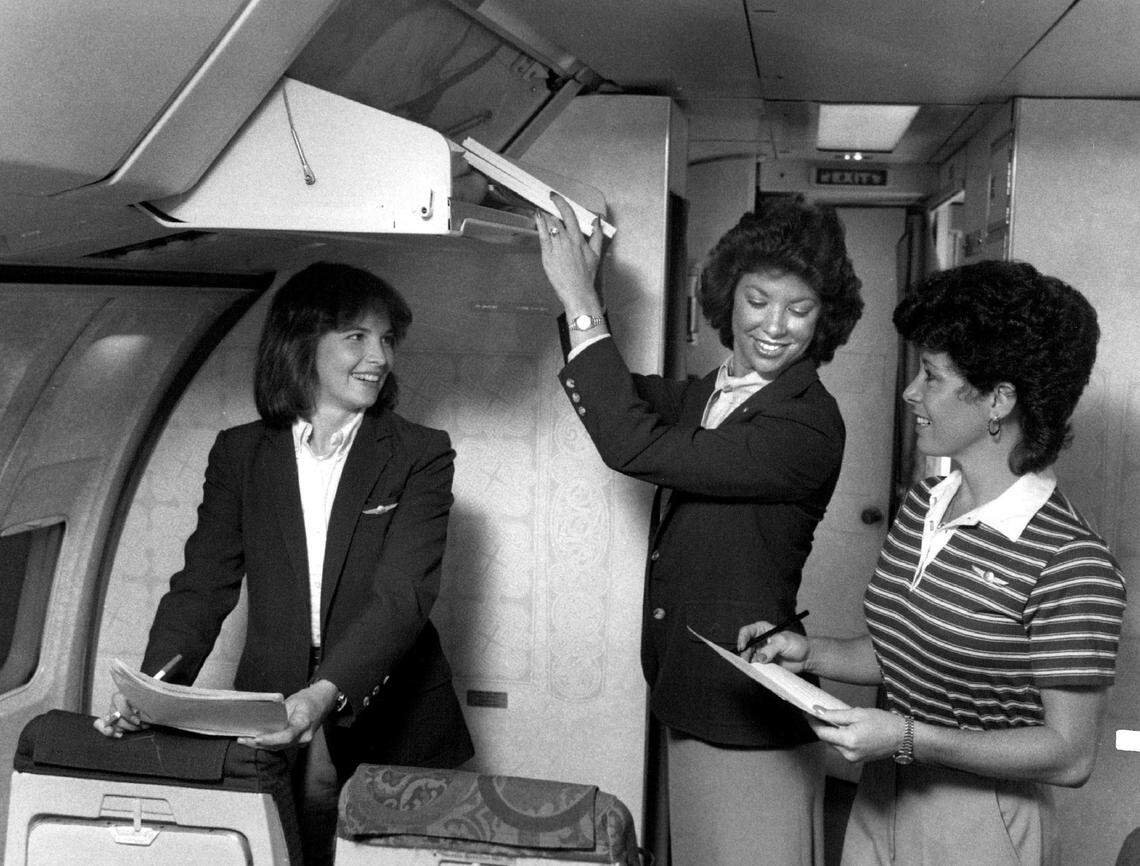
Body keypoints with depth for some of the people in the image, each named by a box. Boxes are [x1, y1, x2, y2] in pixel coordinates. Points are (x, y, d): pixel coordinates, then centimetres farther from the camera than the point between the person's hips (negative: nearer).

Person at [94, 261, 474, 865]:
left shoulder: (420, 454, -1)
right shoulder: (239, 453, 7)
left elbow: (401, 595, -12)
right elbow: (204, 584, 2)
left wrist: (327, 693, -28)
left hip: (394, 732, -1)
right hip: (266, 736, 1)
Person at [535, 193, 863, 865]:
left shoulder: (808, 424, -21)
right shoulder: (709, 395, 4)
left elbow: (634, 447, -26)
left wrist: (582, 303, -21)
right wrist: (583, 286, 1)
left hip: (752, 726, -8)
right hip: (690, 706, 8)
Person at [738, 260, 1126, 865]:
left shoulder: (1072, 566, -22)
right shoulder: (923, 504, 1)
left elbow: (1070, 756, -19)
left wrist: (908, 737, -26)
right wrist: (810, 655, -3)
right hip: (880, 802, 7)